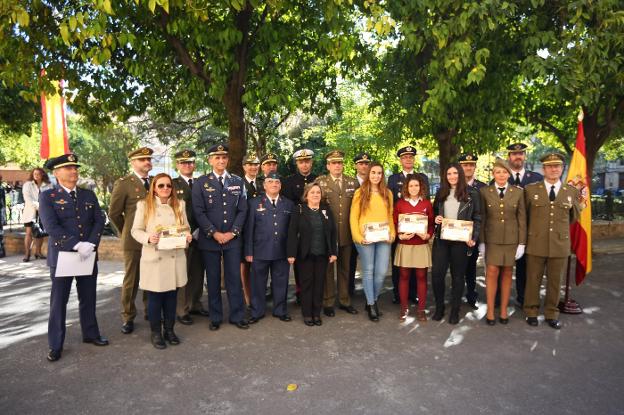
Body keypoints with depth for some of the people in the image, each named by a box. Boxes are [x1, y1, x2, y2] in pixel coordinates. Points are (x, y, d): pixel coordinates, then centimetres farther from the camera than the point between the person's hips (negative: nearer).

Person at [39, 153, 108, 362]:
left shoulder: (89, 195, 8)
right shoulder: (47, 196, -5)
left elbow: (99, 221, 2)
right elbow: (51, 226, -16)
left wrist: (91, 244, -13)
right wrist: (77, 245, -22)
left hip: (88, 255, 4)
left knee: (88, 298, 14)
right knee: (58, 301, 6)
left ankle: (90, 333, 30)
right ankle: (55, 345, 19)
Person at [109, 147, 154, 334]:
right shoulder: (123, 184, -5)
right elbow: (113, 213, -1)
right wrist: (127, 232, 7)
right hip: (134, 240, -4)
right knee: (131, 280, 7)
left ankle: (150, 311, 27)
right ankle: (128, 317, 19)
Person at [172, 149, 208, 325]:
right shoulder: (172, 184, -1)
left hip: (199, 236, 5)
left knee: (198, 273, 11)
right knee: (182, 273, 2)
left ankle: (195, 304, 25)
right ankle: (182, 310, 12)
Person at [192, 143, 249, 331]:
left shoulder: (238, 182, 7)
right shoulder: (201, 183, 1)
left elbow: (242, 210, 4)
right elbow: (198, 212, -5)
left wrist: (232, 232, -7)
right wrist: (214, 233, -12)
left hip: (233, 238, 1)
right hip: (209, 239, -1)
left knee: (234, 278, 5)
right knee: (213, 279, 7)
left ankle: (237, 315, 17)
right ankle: (215, 317, 20)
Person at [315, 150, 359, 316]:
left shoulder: (353, 182, 7)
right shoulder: (320, 181, 0)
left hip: (346, 233, 3)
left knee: (345, 268, 13)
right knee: (327, 269, 7)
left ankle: (344, 301, 25)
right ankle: (328, 302, 18)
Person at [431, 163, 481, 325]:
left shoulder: (471, 194, 0)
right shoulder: (440, 193, 10)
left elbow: (477, 218, 0)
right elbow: (434, 213, 19)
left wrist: (474, 238, -11)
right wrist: (435, 219, -4)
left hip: (461, 240, -2)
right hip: (441, 239, 2)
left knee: (457, 275, 7)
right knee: (437, 273, -2)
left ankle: (455, 311, 19)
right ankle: (439, 307, 17)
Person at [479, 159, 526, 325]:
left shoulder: (518, 192, 2)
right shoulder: (484, 191, -1)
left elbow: (522, 219, 3)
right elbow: (481, 218, 0)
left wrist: (522, 243, -1)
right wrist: (481, 241, -3)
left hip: (511, 239, 1)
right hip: (492, 239, -1)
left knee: (507, 273, 7)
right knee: (492, 272, -4)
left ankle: (504, 310, 19)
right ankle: (490, 311, 7)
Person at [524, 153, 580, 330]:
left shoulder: (572, 191, 4)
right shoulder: (530, 189, -2)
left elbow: (575, 216, 16)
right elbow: (524, 215, 7)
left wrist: (560, 229, 14)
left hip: (560, 244, 2)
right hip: (535, 244, -1)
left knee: (555, 281, 11)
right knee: (533, 280, 8)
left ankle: (551, 314, 26)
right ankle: (531, 312, 23)